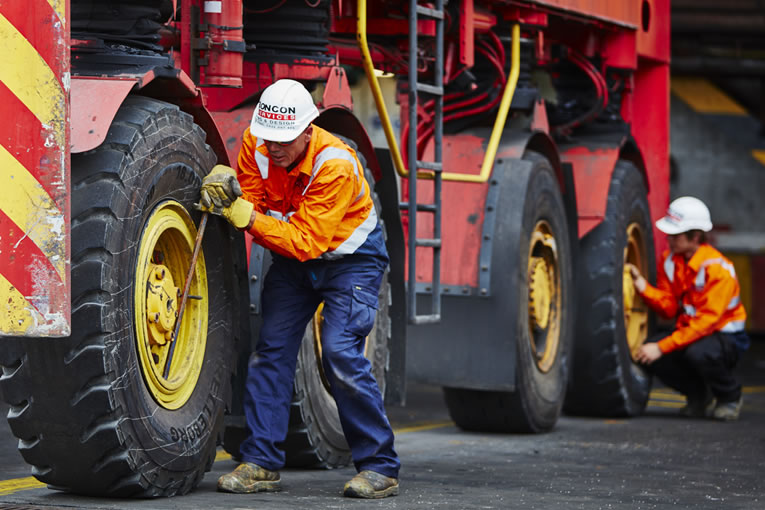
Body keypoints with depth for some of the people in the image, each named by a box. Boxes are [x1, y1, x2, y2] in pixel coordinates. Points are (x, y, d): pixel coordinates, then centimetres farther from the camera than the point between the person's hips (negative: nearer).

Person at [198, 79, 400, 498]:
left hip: (349, 256, -6)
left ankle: (379, 467, -11)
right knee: (272, 349, -3)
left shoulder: (335, 166, -32)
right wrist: (226, 193, -34)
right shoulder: (256, 144, -14)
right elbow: (250, 204, -12)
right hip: (293, 260, 6)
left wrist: (248, 217, -42)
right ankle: (261, 463, 2)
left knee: (340, 351, -19)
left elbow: (305, 242, -34)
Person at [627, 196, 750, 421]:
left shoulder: (718, 269, -23)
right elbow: (669, 308, -5)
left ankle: (731, 396, -4)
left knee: (699, 353, -40)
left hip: (725, 337, -6)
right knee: (646, 351, -21)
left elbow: (705, 322, -27)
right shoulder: (670, 260, 0)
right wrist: (642, 285, -23)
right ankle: (699, 394, 6)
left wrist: (662, 347, -31)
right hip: (689, 332, 6)